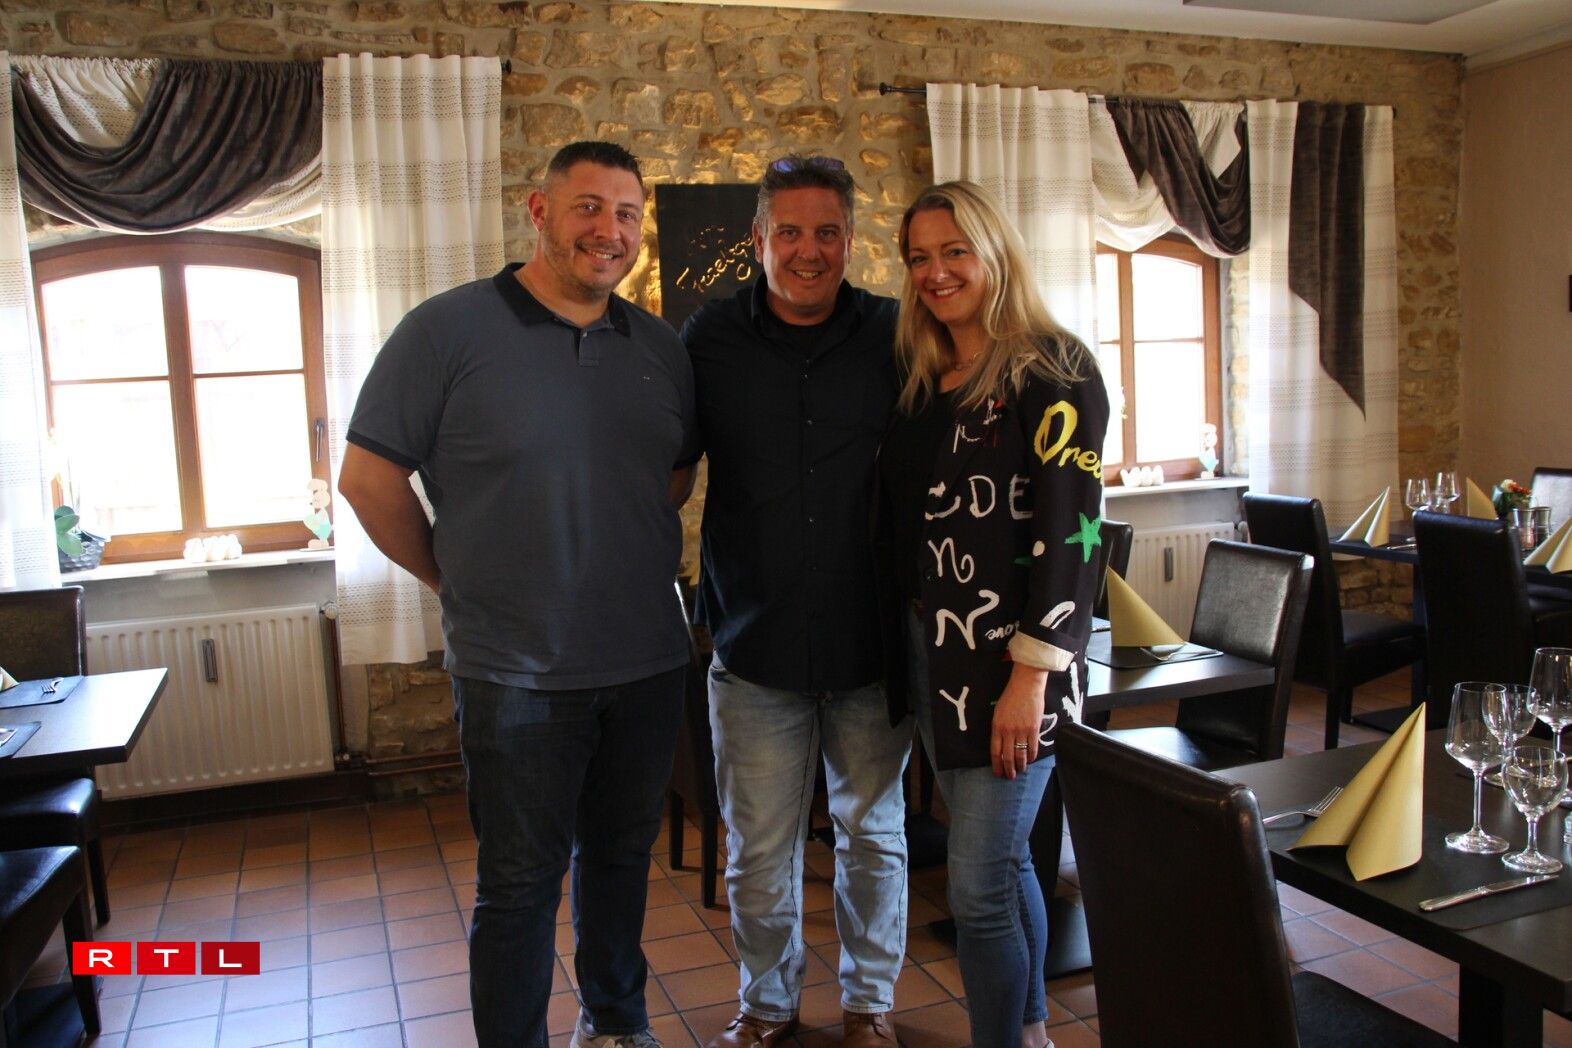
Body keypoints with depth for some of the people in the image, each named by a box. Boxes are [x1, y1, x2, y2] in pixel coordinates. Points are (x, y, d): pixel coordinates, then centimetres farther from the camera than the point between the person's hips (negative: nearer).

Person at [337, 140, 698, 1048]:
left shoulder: (660, 348, 6)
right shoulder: (448, 331, -9)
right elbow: (369, 476, -7)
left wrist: (631, 554, 9)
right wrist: (458, 577, -3)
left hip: (649, 662, 5)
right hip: (518, 672, -5)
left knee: (623, 855, 20)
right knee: (521, 881, 8)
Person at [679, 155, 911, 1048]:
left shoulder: (896, 336, -3)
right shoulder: (709, 339, -1)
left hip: (872, 643, 0)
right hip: (756, 642, 0)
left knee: (875, 833, 16)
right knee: (759, 852, 11)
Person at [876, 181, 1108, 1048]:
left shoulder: (1052, 372, -9)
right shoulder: (921, 382, 12)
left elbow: (1070, 530, -15)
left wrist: (1031, 676, -20)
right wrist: (901, 645, 8)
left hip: (1009, 666, -7)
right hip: (931, 658, 7)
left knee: (979, 889, -5)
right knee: (1001, 863, 18)